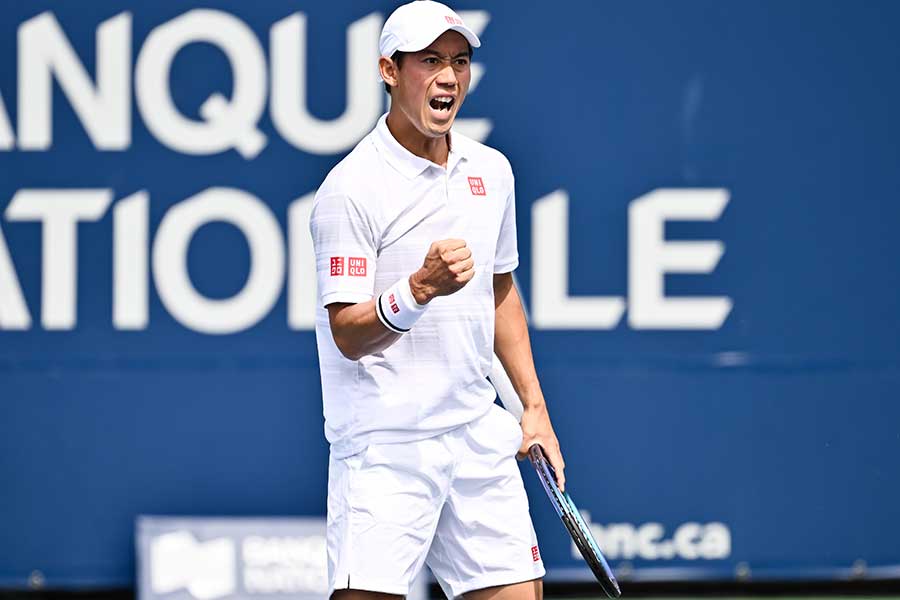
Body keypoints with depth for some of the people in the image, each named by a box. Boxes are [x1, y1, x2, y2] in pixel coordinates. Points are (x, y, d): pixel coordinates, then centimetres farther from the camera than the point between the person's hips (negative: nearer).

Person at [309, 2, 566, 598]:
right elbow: (348, 332, -13)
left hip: (479, 435, 6)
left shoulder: (491, 170, 11)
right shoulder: (351, 187, -10)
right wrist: (422, 286, -30)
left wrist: (534, 407, 20)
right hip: (384, 445, -6)